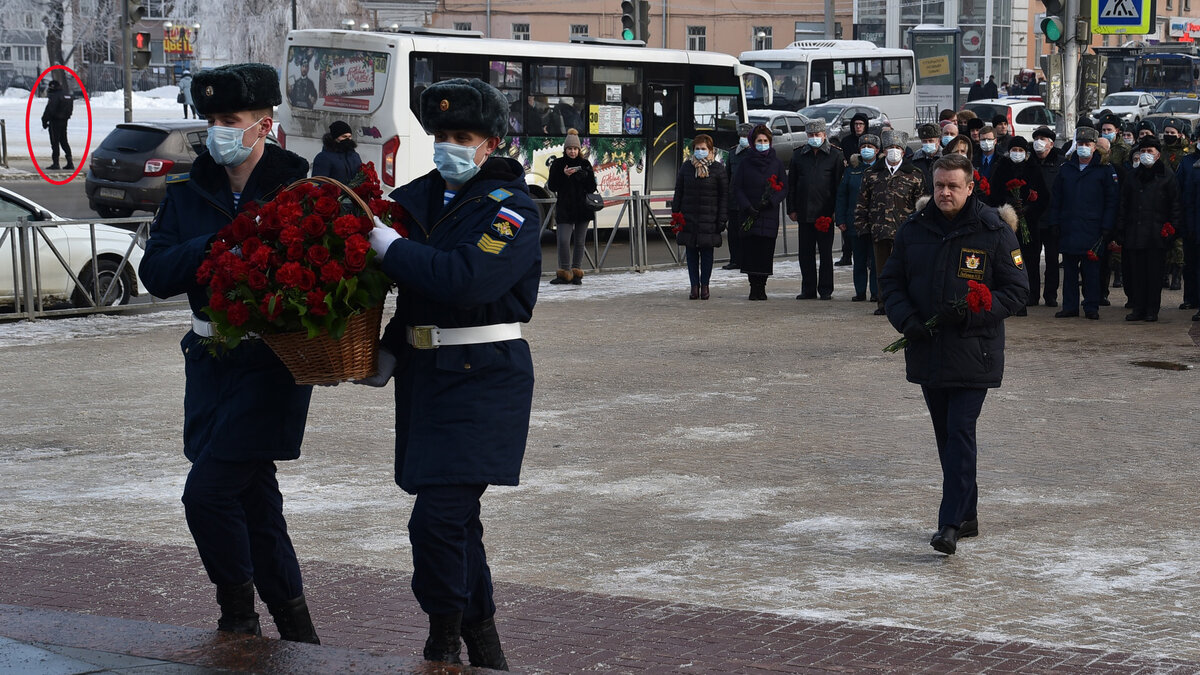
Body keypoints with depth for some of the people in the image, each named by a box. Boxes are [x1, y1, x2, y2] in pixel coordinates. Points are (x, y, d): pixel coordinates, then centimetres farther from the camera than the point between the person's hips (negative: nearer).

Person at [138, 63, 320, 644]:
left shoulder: (300, 191, -7)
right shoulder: (188, 192, 7)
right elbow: (156, 274, -4)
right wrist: (221, 246, -18)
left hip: (273, 364, -6)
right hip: (211, 360, 6)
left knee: (208, 491, -11)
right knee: (251, 495, 12)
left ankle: (238, 613, 8)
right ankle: (294, 628, 24)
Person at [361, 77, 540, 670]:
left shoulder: (511, 210, -10)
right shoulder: (422, 198, 11)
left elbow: (463, 279, -26)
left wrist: (383, 241, -21)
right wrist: (387, 354, 7)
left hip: (483, 378, -7)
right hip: (426, 371, 7)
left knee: (437, 518, -13)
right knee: (456, 516, 14)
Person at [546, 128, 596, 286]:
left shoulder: (585, 164, 5)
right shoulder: (558, 164, 1)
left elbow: (592, 188, 3)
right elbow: (552, 186, -3)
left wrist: (583, 175, -15)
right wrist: (564, 175, -16)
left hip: (583, 208, 2)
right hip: (564, 209, -2)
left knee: (579, 241, 5)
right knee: (563, 240, -10)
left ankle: (576, 272, 13)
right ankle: (564, 272, -1)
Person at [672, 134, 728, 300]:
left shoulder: (718, 168, 1)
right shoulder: (686, 167, 8)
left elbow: (724, 194, 0)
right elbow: (678, 193, 11)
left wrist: (722, 218, -5)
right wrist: (675, 215, 5)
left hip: (709, 218, -2)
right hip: (689, 217, 3)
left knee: (707, 252, 2)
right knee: (691, 252, 3)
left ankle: (704, 286, 10)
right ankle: (694, 286, 7)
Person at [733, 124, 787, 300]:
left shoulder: (777, 163, 7)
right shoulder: (746, 163, 6)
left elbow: (784, 189, 5)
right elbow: (737, 188, 4)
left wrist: (771, 200, -13)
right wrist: (747, 207, -10)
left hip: (769, 215, 0)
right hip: (749, 214, 0)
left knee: (766, 251, -2)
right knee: (750, 251, -4)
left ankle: (761, 286, 7)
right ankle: (753, 286, 3)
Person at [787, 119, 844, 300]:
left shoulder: (834, 156, 3)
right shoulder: (798, 156, 11)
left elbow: (839, 185, 0)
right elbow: (791, 184, 12)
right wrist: (791, 209, 5)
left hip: (825, 212, -3)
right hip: (804, 213, 3)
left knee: (825, 252, 2)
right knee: (805, 253, 5)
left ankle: (825, 289, 8)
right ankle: (808, 289, 12)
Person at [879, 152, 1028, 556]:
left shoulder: (994, 232, -5)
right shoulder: (913, 231, 7)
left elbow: (1016, 291, -4)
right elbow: (891, 282, 14)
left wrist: (970, 312, -18)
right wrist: (906, 318, -6)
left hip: (973, 353, -5)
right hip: (927, 352, 5)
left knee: (960, 433, -12)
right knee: (945, 435, 12)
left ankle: (951, 524, -14)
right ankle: (966, 515, 25)